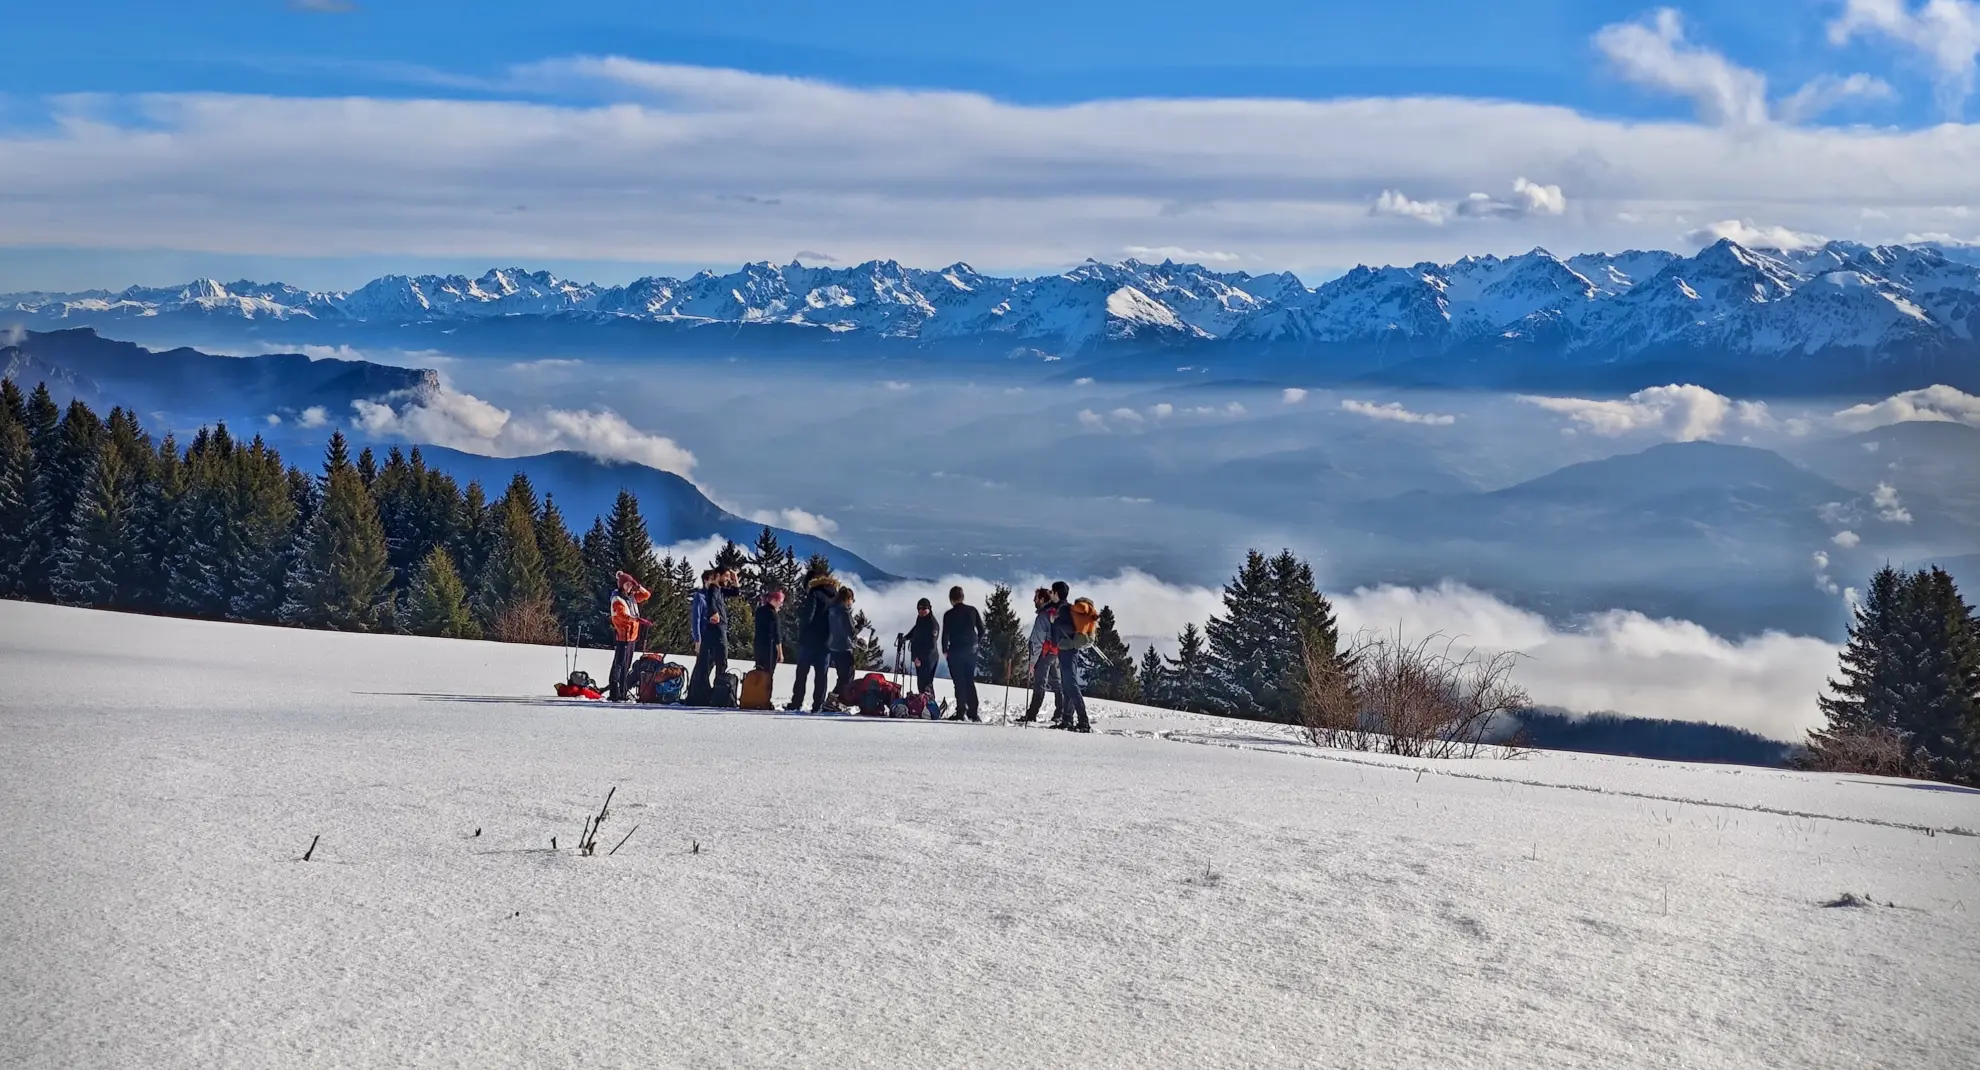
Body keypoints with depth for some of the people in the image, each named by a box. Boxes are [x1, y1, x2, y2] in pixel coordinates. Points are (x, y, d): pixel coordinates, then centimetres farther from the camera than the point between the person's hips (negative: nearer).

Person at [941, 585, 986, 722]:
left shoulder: (949, 614, -10)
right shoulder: (972, 610, 2)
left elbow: (946, 634, -9)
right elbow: (981, 630, 6)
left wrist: (945, 650, 5)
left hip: (956, 652, -4)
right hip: (971, 651, 4)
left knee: (959, 683, 0)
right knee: (970, 682, 11)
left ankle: (961, 712, -4)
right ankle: (973, 712, 9)